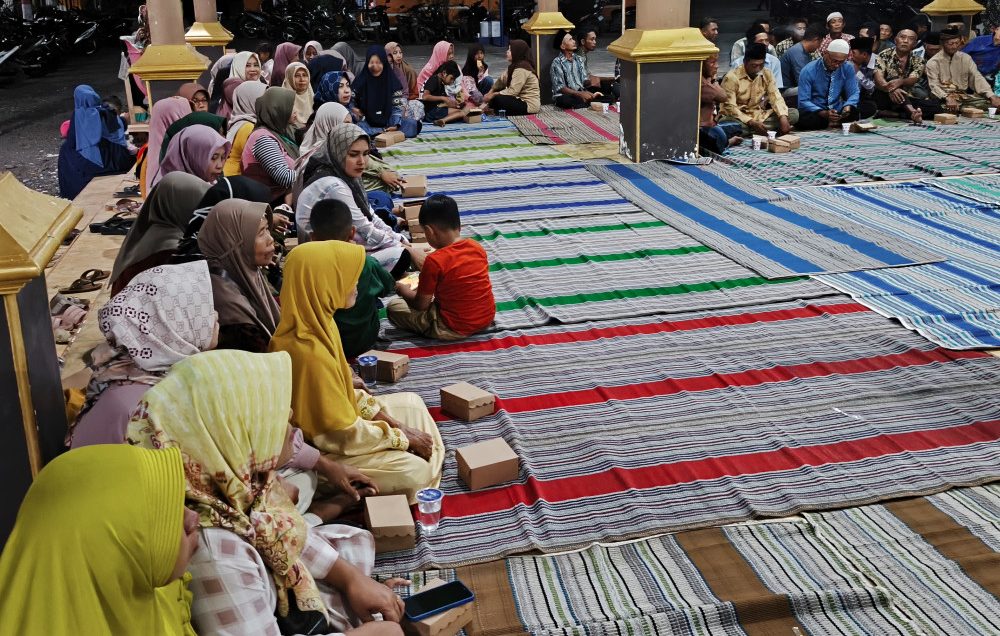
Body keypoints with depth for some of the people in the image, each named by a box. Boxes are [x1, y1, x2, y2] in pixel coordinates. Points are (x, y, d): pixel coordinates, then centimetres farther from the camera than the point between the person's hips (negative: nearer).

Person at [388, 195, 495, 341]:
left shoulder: (434, 261, -20)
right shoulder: (477, 247, -2)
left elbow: (421, 305, -11)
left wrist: (404, 290, 10)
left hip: (455, 330, -7)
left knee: (393, 307, 4)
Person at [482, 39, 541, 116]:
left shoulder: (521, 69, -20)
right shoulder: (514, 65, 11)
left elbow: (512, 92, -24)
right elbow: (502, 80, 9)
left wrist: (493, 95, -16)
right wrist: (490, 92, -5)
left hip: (529, 105, -10)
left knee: (497, 99, -22)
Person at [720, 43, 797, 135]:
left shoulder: (767, 74, 3)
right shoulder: (732, 77, -13)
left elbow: (776, 97, -4)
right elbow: (729, 107, -19)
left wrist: (783, 118, -25)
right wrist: (752, 122, -30)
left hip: (761, 117, 6)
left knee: (794, 114, -13)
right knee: (726, 123, -40)